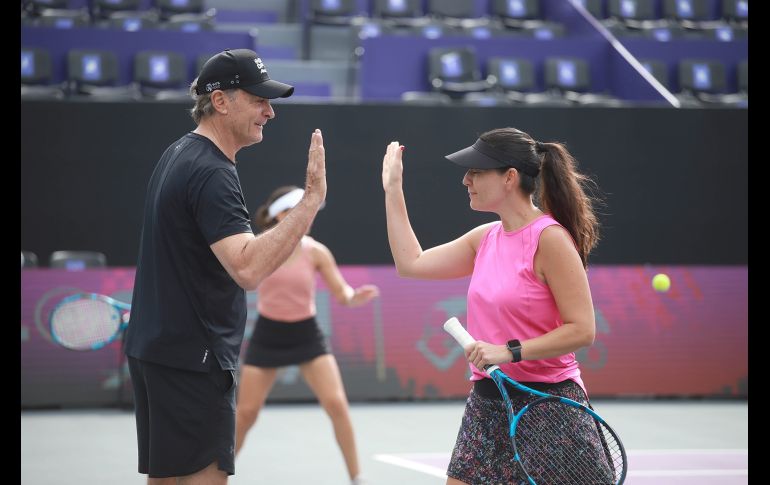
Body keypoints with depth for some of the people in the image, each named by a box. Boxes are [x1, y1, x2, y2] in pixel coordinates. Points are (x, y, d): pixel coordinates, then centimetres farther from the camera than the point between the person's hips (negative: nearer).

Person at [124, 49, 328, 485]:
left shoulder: (179, 155, 12)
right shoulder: (211, 174, -19)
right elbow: (248, 269, -31)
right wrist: (311, 201, -32)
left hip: (155, 348, 10)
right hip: (191, 357, -10)